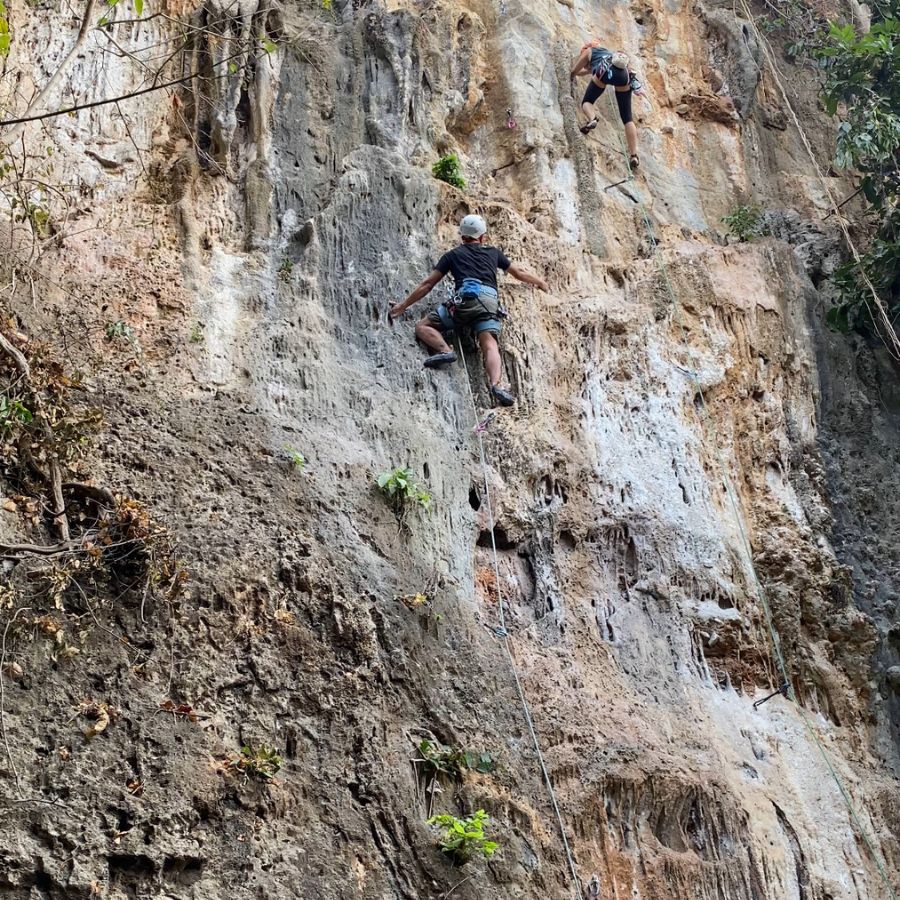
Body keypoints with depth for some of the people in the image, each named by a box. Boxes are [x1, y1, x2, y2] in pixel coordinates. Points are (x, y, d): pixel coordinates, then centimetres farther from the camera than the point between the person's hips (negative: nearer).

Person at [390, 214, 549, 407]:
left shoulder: (453, 255, 24)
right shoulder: (493, 253, 30)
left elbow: (428, 284, 21)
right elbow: (519, 272, 40)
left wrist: (403, 305, 28)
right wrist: (541, 282, 58)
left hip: (466, 299, -2)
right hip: (490, 302, 2)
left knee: (422, 326, 9)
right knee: (490, 345, -14)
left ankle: (445, 350, -20)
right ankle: (495, 385, -41)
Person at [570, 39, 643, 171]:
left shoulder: (589, 50, 30)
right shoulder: (607, 52, 44)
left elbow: (575, 71, 37)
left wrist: (572, 76, 57)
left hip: (605, 71, -4)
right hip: (624, 74, 4)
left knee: (587, 101, 15)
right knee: (627, 118, 1)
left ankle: (592, 119, -20)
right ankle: (634, 155, -11)